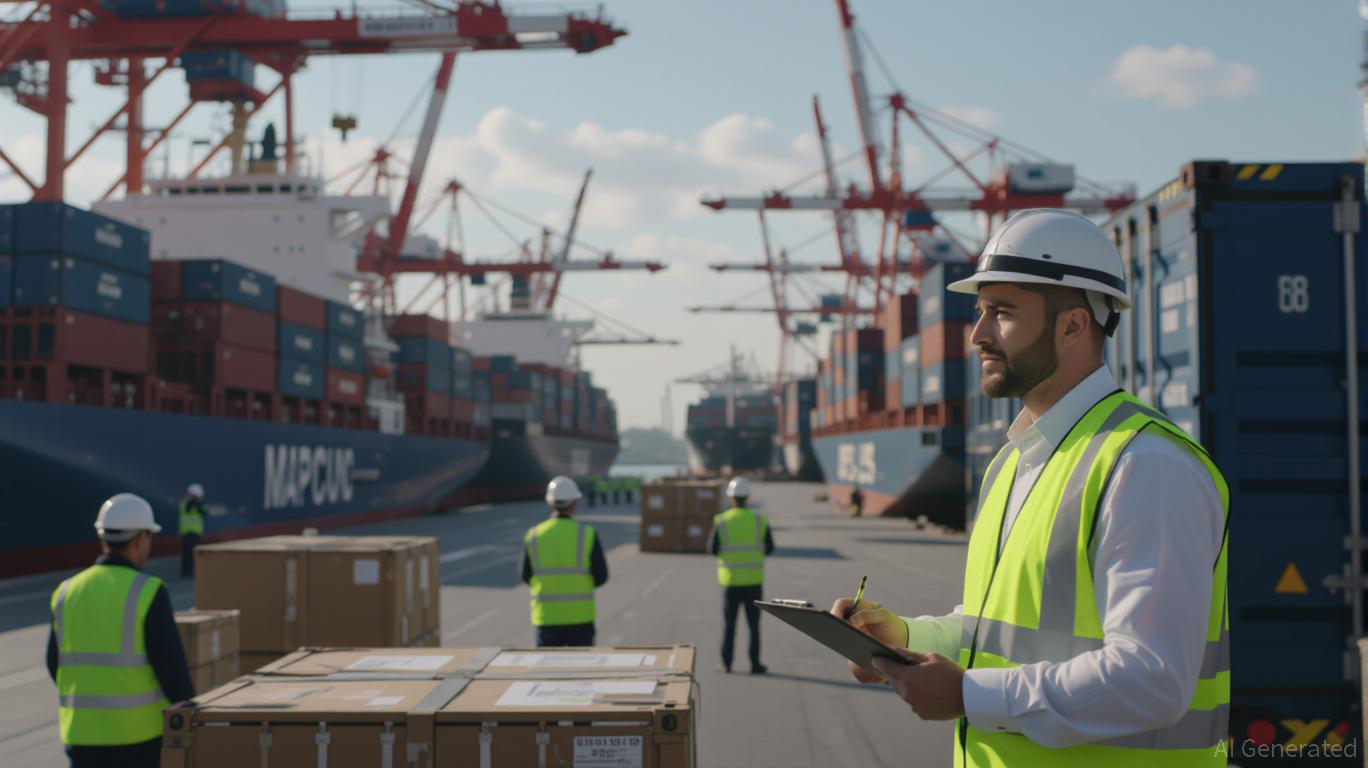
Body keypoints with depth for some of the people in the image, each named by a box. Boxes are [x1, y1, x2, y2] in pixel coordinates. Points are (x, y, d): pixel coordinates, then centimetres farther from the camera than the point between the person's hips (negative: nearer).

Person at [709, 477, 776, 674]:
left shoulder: (721, 521, -8)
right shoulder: (759, 520, -5)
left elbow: (712, 550, -4)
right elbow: (769, 549, 0)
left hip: (730, 579, 0)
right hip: (753, 580, 0)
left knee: (729, 623, 10)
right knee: (753, 624, 8)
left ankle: (726, 663, 10)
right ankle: (755, 664, 7)